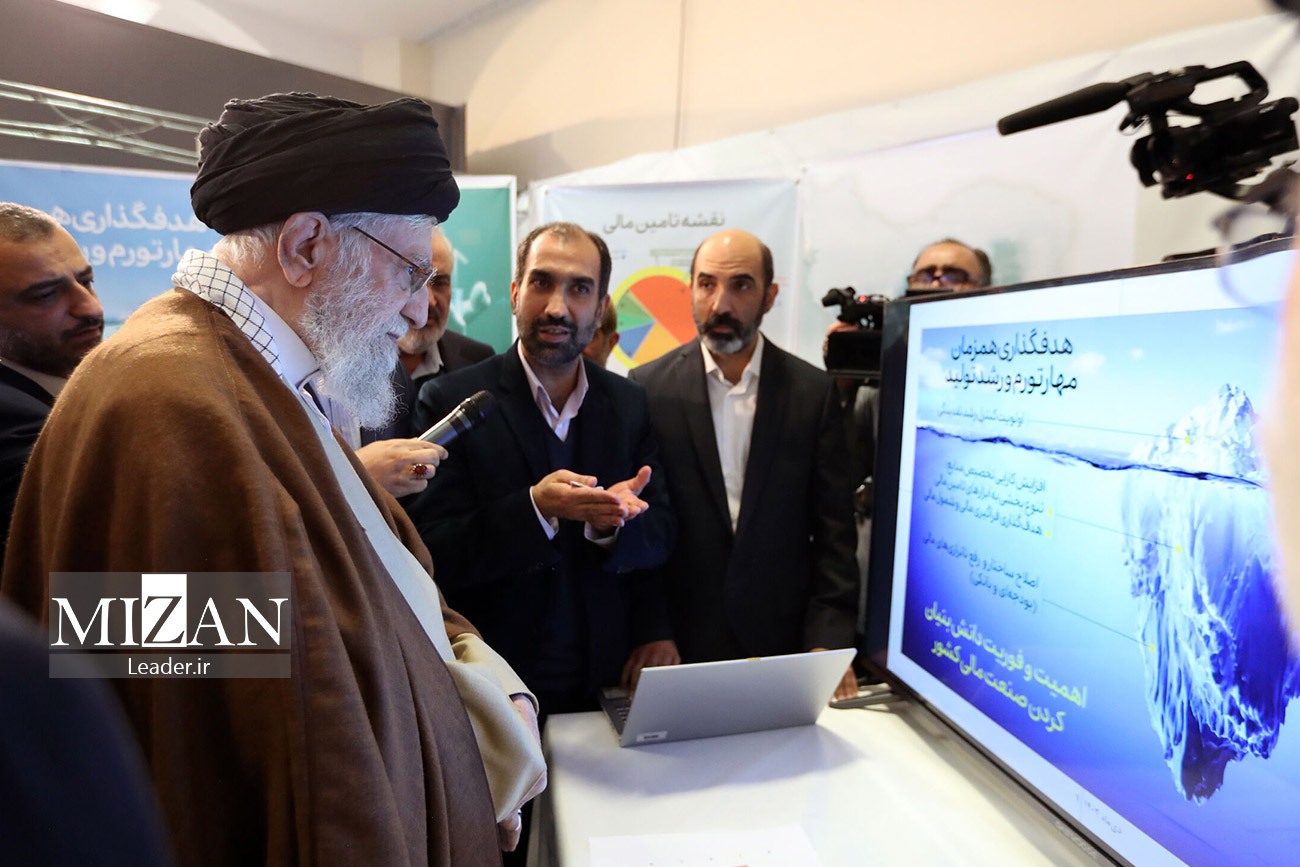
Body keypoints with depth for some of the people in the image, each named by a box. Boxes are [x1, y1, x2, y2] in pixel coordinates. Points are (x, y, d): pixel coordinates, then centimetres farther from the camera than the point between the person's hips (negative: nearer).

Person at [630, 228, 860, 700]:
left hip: (783, 644, 1)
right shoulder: (649, 388, -4)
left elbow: (833, 530, -2)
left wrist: (828, 643, -8)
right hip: (677, 646, 0)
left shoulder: (814, 392, -2)